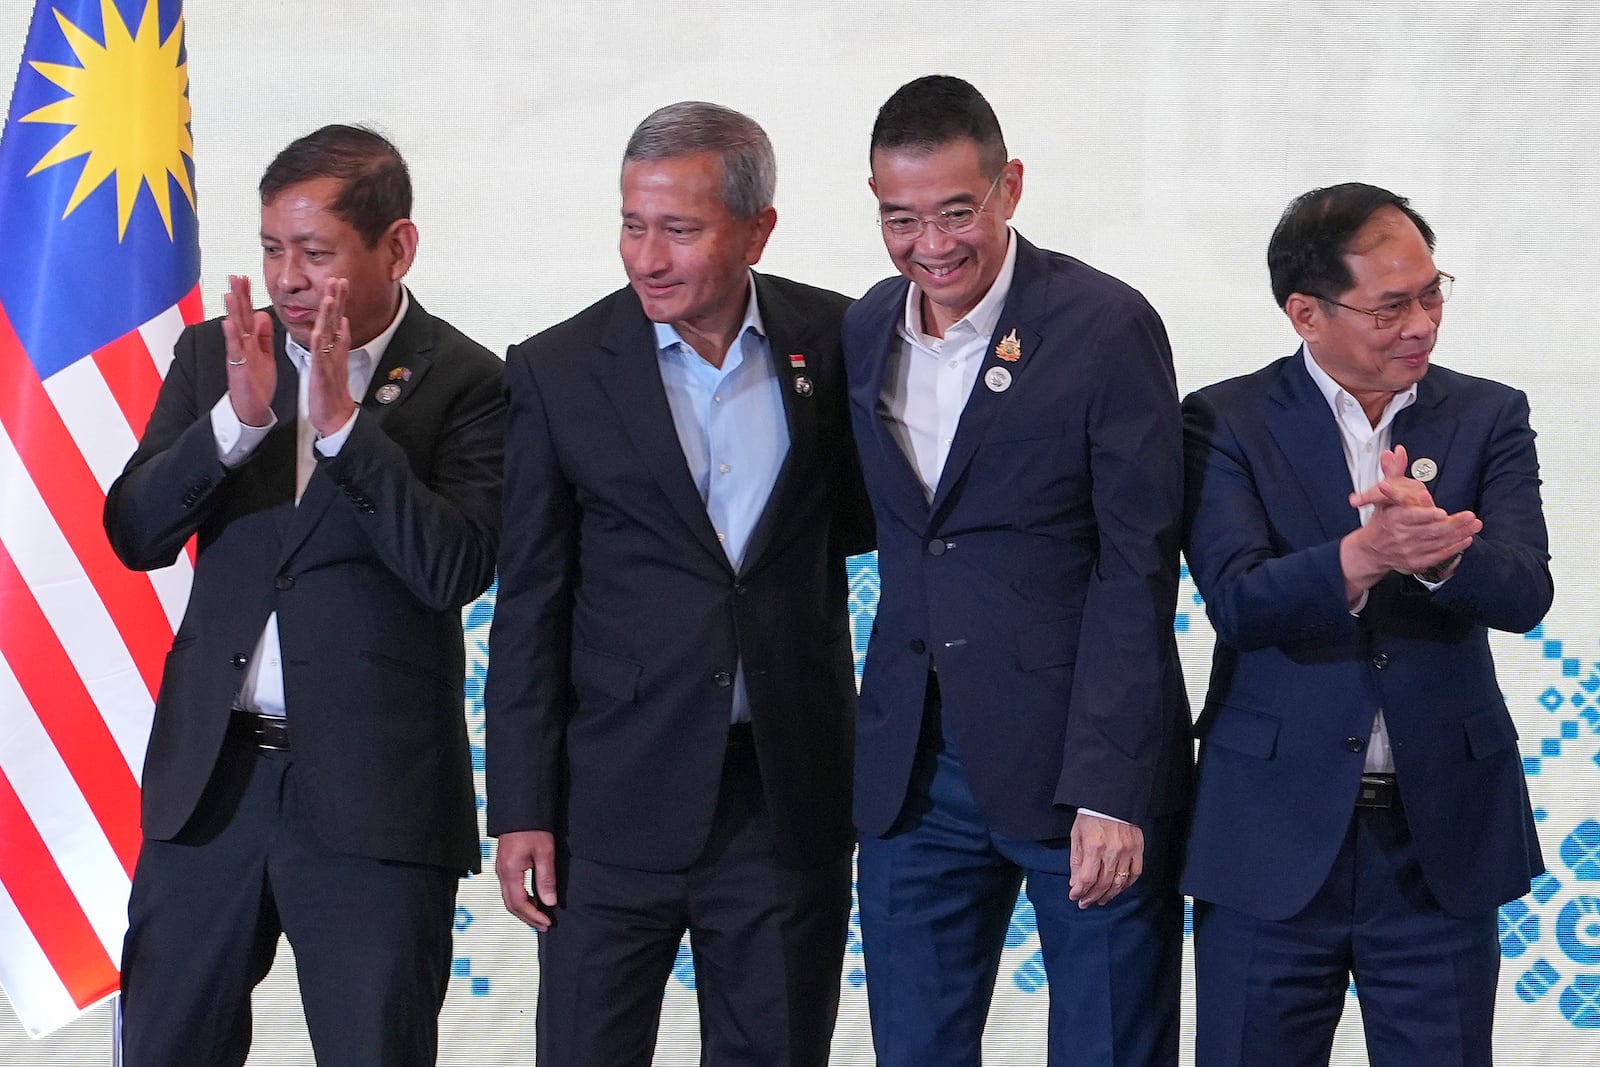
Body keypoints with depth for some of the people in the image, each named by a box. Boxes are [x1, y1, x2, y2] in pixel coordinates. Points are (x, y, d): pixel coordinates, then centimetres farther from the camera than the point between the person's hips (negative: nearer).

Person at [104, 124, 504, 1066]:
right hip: (212, 777, 4)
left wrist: (342, 422, -20)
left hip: (372, 794, -4)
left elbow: (457, 570, -15)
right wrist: (237, 418, -14)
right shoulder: (212, 356, 9)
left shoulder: (462, 382, -4)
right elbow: (134, 535, 1)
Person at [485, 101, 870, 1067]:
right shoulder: (560, 371, -2)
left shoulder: (832, 342, 2)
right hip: (618, 805, -1)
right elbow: (531, 607, 0)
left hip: (790, 797, 2)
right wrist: (521, 812, -4)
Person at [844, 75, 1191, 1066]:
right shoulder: (865, 331, 8)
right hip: (916, 767, 5)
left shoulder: (1107, 327, -9)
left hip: (1084, 762, -5)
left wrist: (1112, 788, -17)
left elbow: (1137, 572, -11)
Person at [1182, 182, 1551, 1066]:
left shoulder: (1488, 418, 6)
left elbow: (1523, 593, -9)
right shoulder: (1226, 424, -1)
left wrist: (1436, 551, -31)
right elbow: (1237, 600, -15)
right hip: (1273, 835, -2)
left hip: (1440, 837, 2)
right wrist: (1363, 558, -34)